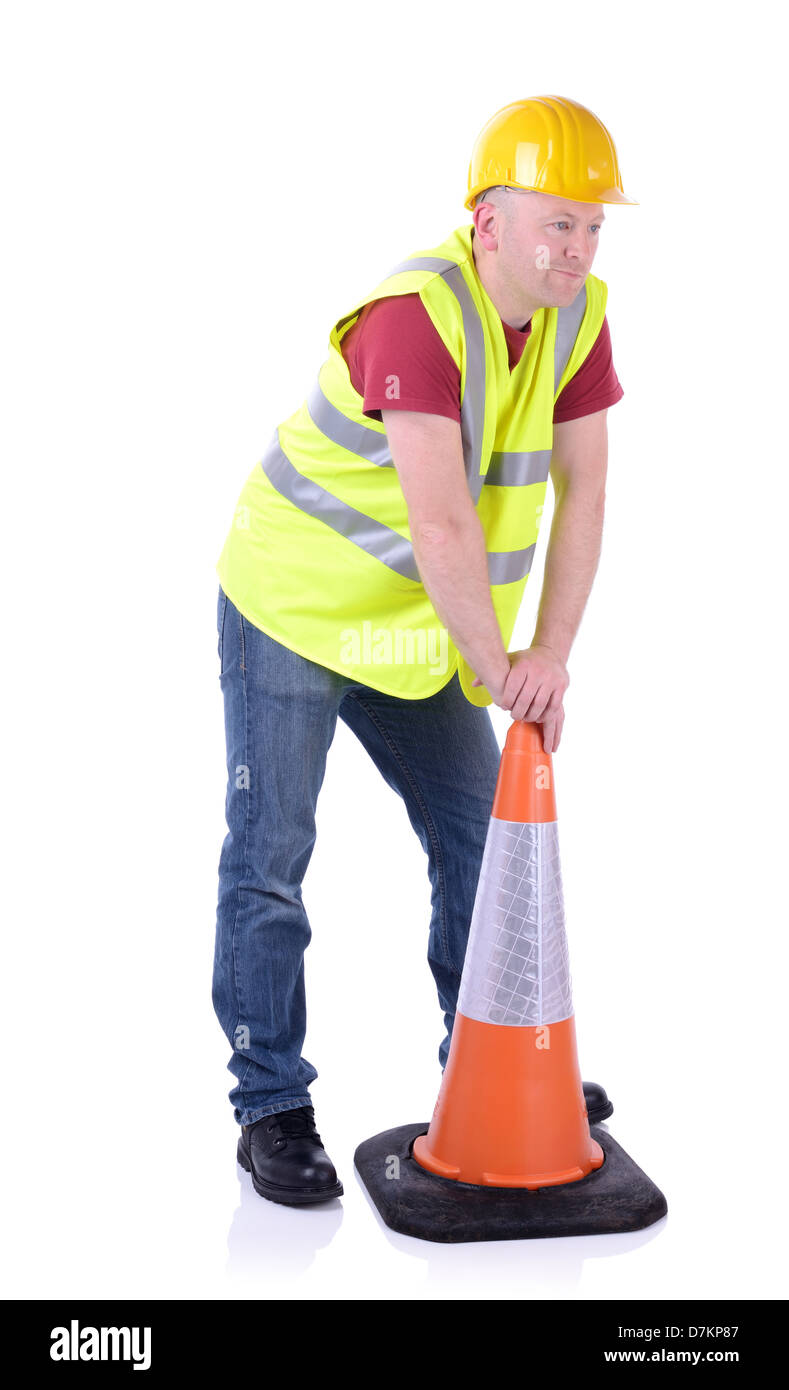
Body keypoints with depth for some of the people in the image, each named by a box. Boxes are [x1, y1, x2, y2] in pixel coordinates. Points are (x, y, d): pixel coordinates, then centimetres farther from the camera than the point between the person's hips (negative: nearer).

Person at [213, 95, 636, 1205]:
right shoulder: (414, 314, -28)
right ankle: (272, 1108, 13)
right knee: (269, 859, -2)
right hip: (293, 609, -7)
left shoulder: (578, 314, -4)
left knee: (481, 833, 12)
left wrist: (552, 654, -13)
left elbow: (582, 490, -5)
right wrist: (498, 667, -22)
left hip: (416, 627, 7)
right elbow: (442, 526, -31)